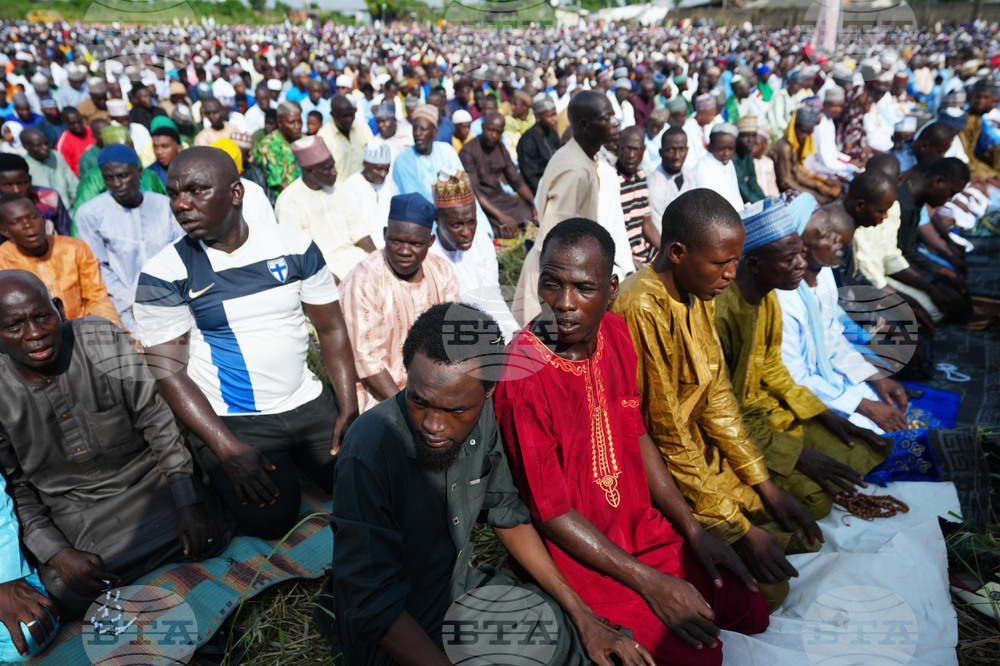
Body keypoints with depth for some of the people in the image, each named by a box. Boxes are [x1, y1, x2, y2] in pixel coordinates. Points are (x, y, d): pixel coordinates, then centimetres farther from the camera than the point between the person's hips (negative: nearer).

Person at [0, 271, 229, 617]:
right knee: (69, 594, -23)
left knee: (207, 534, -23)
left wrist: (188, 504, -16)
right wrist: (57, 553, -16)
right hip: (71, 514, 1)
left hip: (147, 479, 0)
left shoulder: (104, 340, -12)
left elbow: (158, 419, -10)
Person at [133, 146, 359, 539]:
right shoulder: (164, 274, -9)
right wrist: (229, 450, -18)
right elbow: (167, 369, -10)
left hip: (309, 403, 3)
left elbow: (331, 329, 1)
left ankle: (295, 459, 22)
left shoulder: (295, 247, -2)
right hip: (232, 420, -2)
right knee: (271, 519, -18)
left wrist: (348, 409, -9)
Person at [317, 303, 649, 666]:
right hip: (390, 633, -5)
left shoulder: (482, 417, -12)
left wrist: (584, 617, 0)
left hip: (462, 586, 6)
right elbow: (372, 603, -25)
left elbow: (506, 514, 1)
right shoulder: (369, 452, -31)